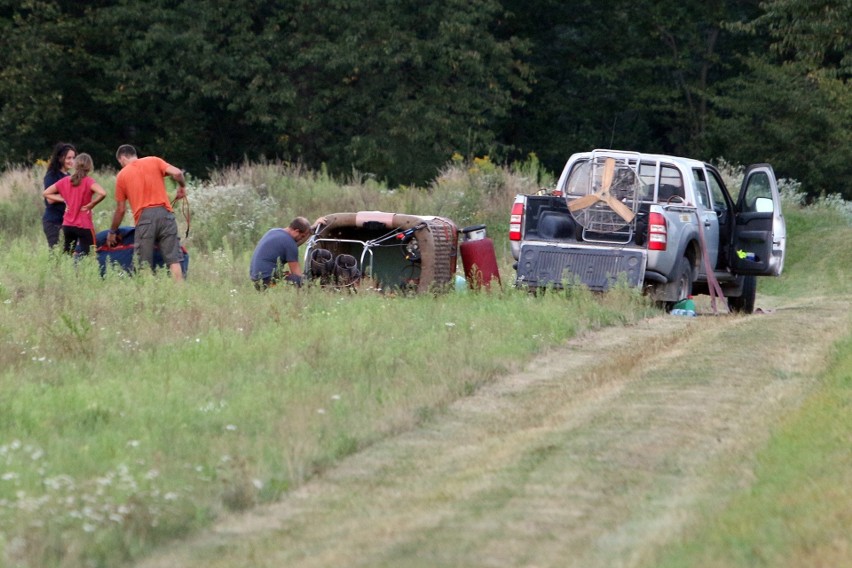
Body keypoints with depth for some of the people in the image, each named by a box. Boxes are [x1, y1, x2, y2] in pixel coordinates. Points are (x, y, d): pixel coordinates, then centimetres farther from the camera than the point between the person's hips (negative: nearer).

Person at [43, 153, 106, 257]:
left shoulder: (65, 181, 4)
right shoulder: (88, 181, -9)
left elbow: (46, 193, 9)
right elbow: (102, 193, -26)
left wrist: (63, 199, 4)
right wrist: (91, 205, -12)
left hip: (67, 225, 5)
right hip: (84, 225, -5)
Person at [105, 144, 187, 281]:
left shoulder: (122, 175, 13)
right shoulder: (154, 161, 13)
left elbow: (120, 209, 15)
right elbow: (177, 173, -3)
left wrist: (112, 232, 27)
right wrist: (182, 187, 18)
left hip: (144, 217, -1)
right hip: (165, 213, 1)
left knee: (145, 265, 2)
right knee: (173, 260, -1)